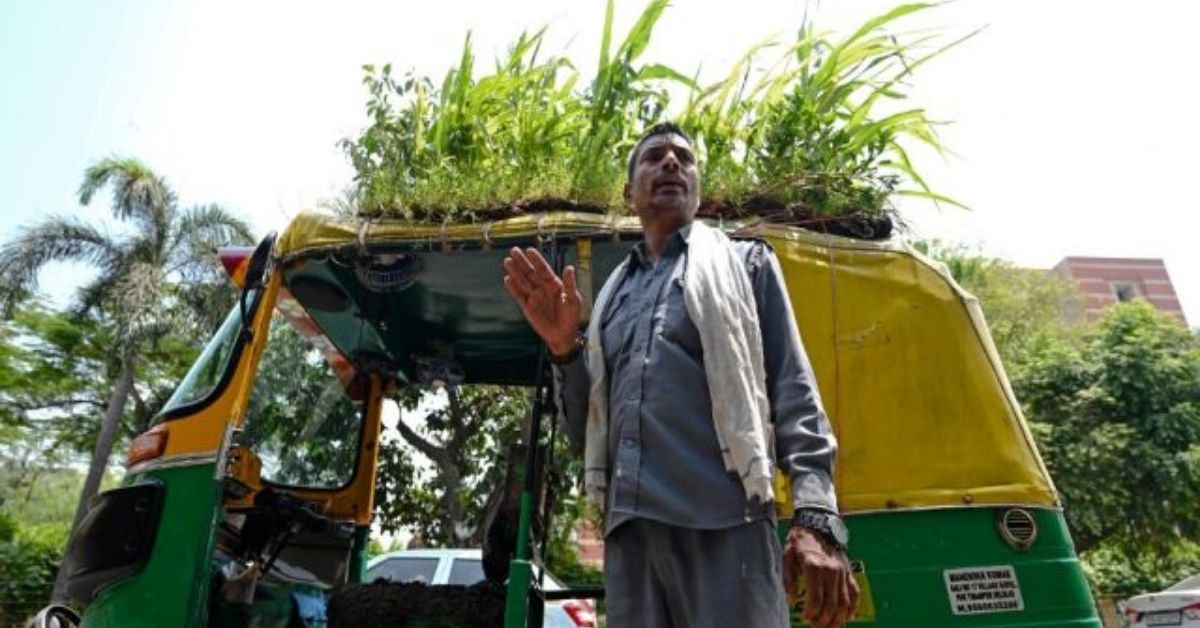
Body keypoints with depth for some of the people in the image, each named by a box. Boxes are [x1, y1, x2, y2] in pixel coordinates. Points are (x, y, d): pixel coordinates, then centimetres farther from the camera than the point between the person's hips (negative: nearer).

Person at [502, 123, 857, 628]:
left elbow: (793, 393, 3)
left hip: (726, 524, -3)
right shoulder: (614, 295, 21)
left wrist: (816, 517, -10)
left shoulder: (744, 263, 13)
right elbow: (586, 433, 18)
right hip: (630, 533, 3)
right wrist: (564, 347, 2)